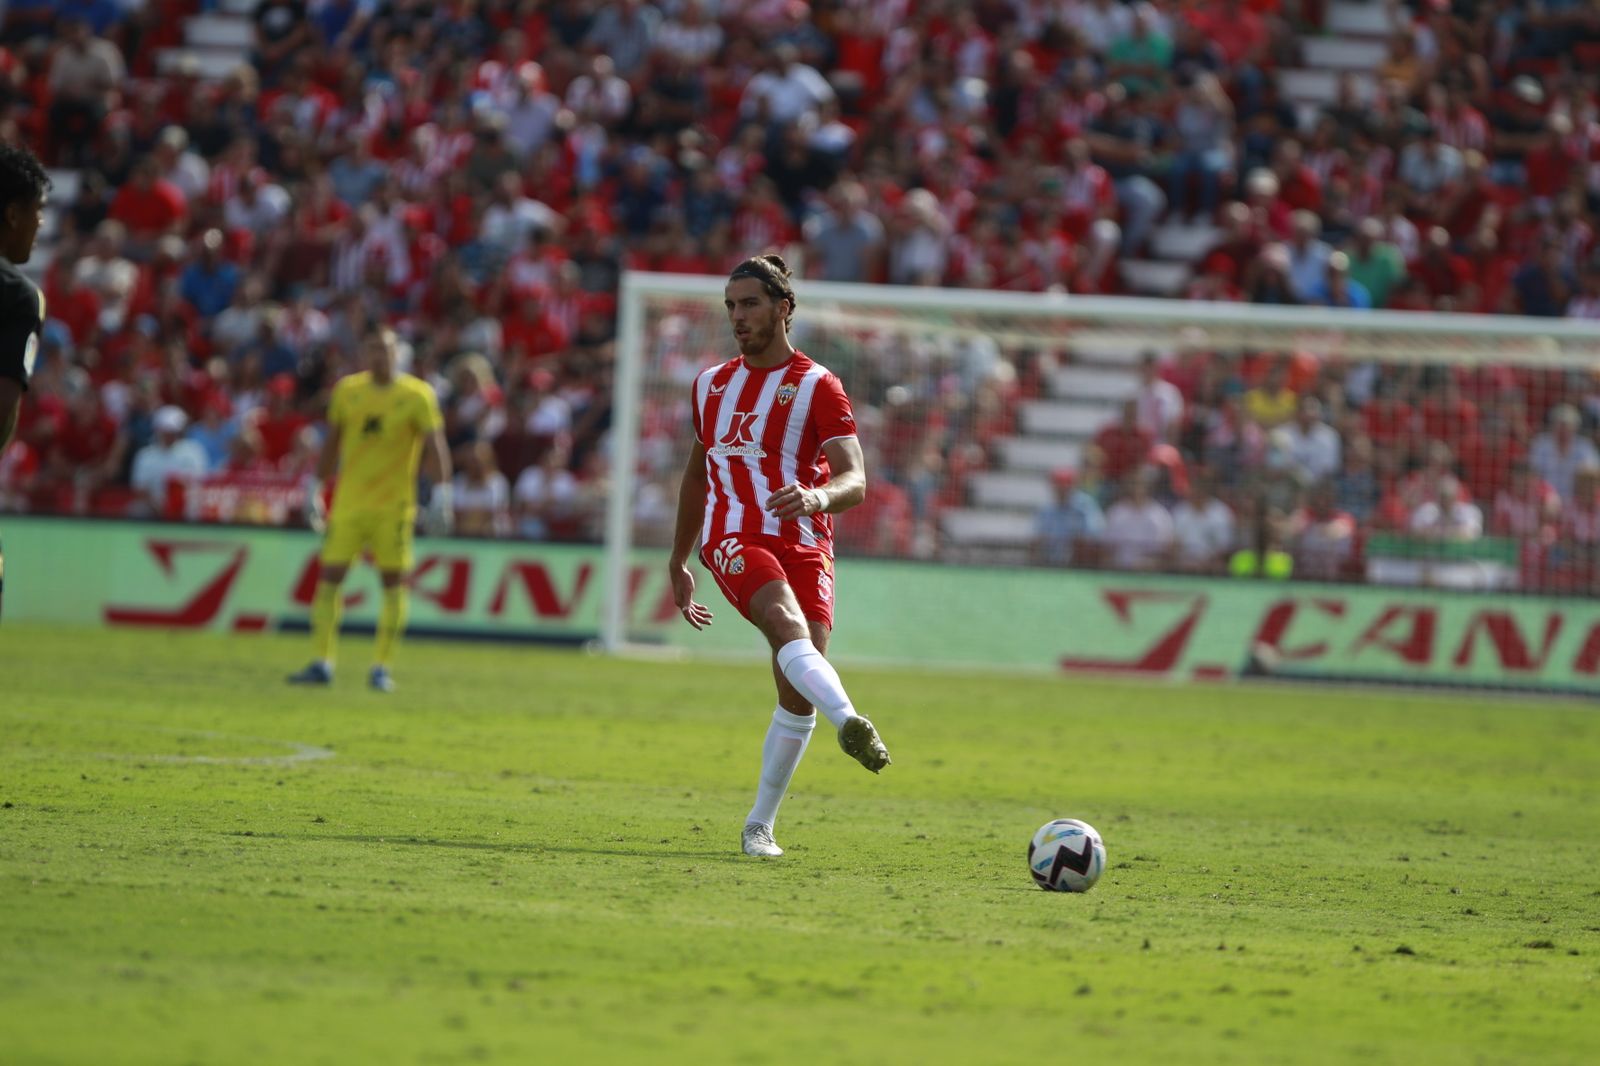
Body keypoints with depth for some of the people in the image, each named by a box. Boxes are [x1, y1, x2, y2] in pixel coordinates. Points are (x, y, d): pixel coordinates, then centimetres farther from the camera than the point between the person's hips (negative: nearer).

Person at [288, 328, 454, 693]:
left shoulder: (418, 395, -4)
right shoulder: (346, 390, 6)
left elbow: (435, 447, -7)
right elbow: (332, 443, 16)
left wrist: (441, 493, -17)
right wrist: (314, 485, 16)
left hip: (393, 505, -3)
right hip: (348, 502, 3)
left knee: (393, 581, -2)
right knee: (330, 576, -3)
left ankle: (382, 667, 4)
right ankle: (321, 664, 2)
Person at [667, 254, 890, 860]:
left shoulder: (817, 387, 3)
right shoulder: (711, 385, 17)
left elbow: (855, 481, -9)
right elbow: (696, 474, 30)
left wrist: (819, 497, -32)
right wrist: (678, 563, 31)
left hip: (803, 543, 0)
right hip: (733, 537, 0)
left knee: (797, 695, -5)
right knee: (787, 624, -31)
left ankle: (760, 825, 10)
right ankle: (850, 724, -58)